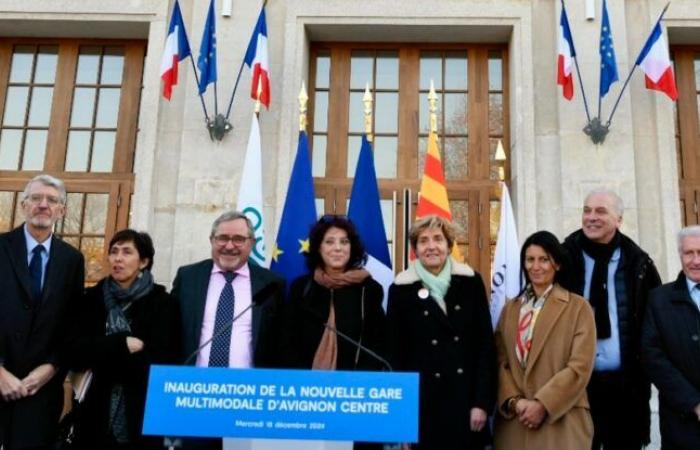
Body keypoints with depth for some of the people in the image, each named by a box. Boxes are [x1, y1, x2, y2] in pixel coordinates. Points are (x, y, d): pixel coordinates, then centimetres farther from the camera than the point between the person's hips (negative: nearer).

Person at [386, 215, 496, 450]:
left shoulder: (470, 281, 2)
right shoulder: (401, 289, -2)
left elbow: (486, 344, 1)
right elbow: (395, 353, 1)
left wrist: (482, 401, -4)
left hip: (466, 397, 1)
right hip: (423, 400, -1)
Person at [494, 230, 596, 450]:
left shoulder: (578, 307, 0)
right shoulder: (510, 308, 12)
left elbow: (580, 367, -8)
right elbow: (501, 361, 6)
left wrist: (542, 404, -13)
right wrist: (513, 401, -9)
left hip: (561, 421, -3)